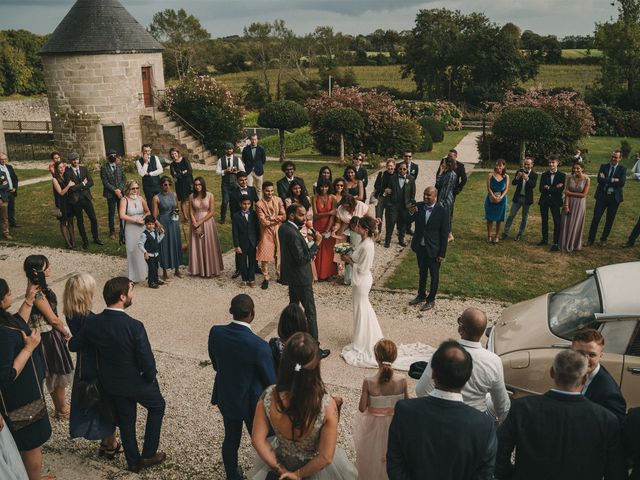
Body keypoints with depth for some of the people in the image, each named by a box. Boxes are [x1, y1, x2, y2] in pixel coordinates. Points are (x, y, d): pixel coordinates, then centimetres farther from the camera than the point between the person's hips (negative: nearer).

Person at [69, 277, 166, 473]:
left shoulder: (92, 322, -15)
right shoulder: (134, 326, -31)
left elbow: (74, 345, 2)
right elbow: (147, 361, -25)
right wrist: (151, 376, -4)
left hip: (111, 383, 5)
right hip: (137, 383, -5)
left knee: (126, 420, 24)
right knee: (157, 406, 23)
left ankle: (133, 461, 39)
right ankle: (148, 454, 28)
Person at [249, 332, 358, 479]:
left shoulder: (269, 397, -27)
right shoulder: (327, 404, -33)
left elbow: (258, 440, -16)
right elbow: (325, 457, -25)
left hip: (280, 460, 1)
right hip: (315, 466, -1)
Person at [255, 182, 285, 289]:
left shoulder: (278, 200, -1)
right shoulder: (259, 204, -12)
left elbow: (284, 216, -6)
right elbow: (263, 222, -18)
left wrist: (272, 218, -17)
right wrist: (277, 218, -11)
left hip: (278, 231, 3)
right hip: (266, 232, -3)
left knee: (279, 254, 13)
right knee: (265, 256, -2)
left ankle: (279, 275, 28)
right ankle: (266, 278, 11)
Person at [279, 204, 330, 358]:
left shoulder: (283, 228, 1)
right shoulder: (293, 234, -29)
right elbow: (302, 259, -27)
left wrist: (306, 240, 2)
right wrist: (315, 244, -23)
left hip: (291, 276, 10)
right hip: (300, 278, -10)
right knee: (310, 312, -1)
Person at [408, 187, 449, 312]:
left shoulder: (442, 212, -18)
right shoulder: (419, 206, -6)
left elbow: (444, 234, -14)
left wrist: (442, 253, -13)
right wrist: (411, 213, -22)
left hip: (433, 249, -4)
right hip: (420, 247, 5)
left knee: (434, 275, 12)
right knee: (422, 272, 22)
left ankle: (431, 300, 27)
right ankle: (421, 295, 40)